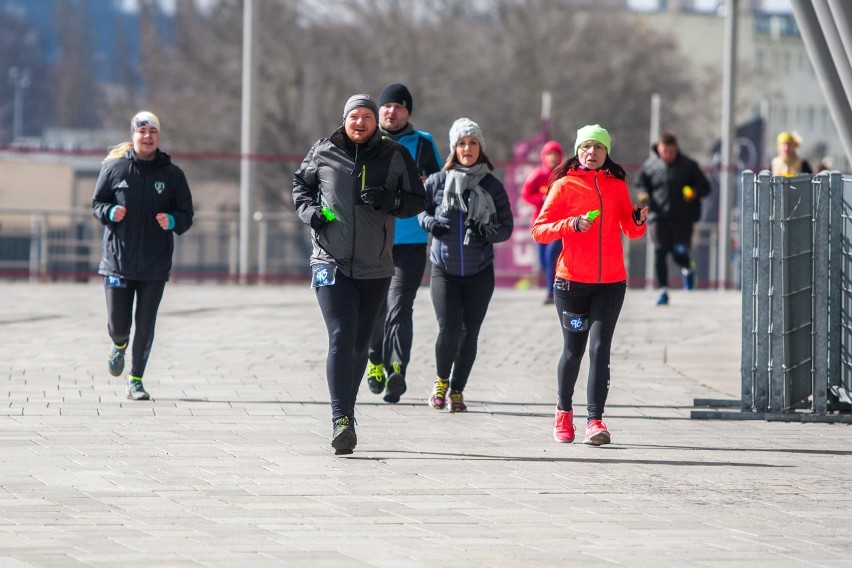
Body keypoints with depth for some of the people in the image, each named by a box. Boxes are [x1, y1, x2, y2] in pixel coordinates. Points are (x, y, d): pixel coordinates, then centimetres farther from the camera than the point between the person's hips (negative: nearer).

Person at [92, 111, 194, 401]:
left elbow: (186, 216, 6)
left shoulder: (171, 174, 3)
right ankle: (119, 344, 38)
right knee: (117, 325, 1)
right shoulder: (115, 167, 2)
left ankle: (136, 379, 14)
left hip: (155, 265, 0)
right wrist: (109, 212, -13)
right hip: (117, 260, 0)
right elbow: (96, 203, 9)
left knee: (145, 326, -1)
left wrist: (172, 221, -16)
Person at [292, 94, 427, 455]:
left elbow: (418, 201, 4)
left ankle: (345, 416, 25)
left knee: (360, 344, 10)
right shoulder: (323, 153, 3)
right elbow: (301, 184, 19)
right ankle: (341, 419, -23)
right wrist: (309, 210, -2)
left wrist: (387, 200, -15)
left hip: (375, 267, 2)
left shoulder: (395, 157, 2)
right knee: (341, 336, -16)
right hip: (331, 261, -2)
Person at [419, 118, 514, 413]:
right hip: (444, 269, -1)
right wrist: (429, 222, -9)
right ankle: (442, 380, 15)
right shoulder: (437, 181, -1)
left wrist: (488, 232, -17)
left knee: (469, 333, 2)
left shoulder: (492, 186, 0)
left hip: (479, 272, 1)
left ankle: (457, 391, 17)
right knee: (449, 328, -13)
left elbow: (507, 226, 4)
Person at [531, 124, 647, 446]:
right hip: (572, 280, -1)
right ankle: (564, 413, 29)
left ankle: (595, 420, -14)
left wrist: (638, 220, -9)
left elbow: (630, 230, 13)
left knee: (600, 347, -11)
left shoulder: (616, 185, 9)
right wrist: (572, 224, -20)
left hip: (611, 282, 1)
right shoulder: (565, 185, 1)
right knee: (573, 349, 7)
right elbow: (539, 230, -4)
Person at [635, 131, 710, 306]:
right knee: (660, 252, -6)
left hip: (682, 219, -1)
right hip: (658, 216, 1)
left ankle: (688, 269, 32)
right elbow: (641, 182, 19)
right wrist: (643, 193, -3)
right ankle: (662, 290, 0)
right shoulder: (650, 165, 5)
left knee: (680, 253, -4)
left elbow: (705, 187, 6)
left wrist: (695, 193, -15)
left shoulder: (688, 165, 1)